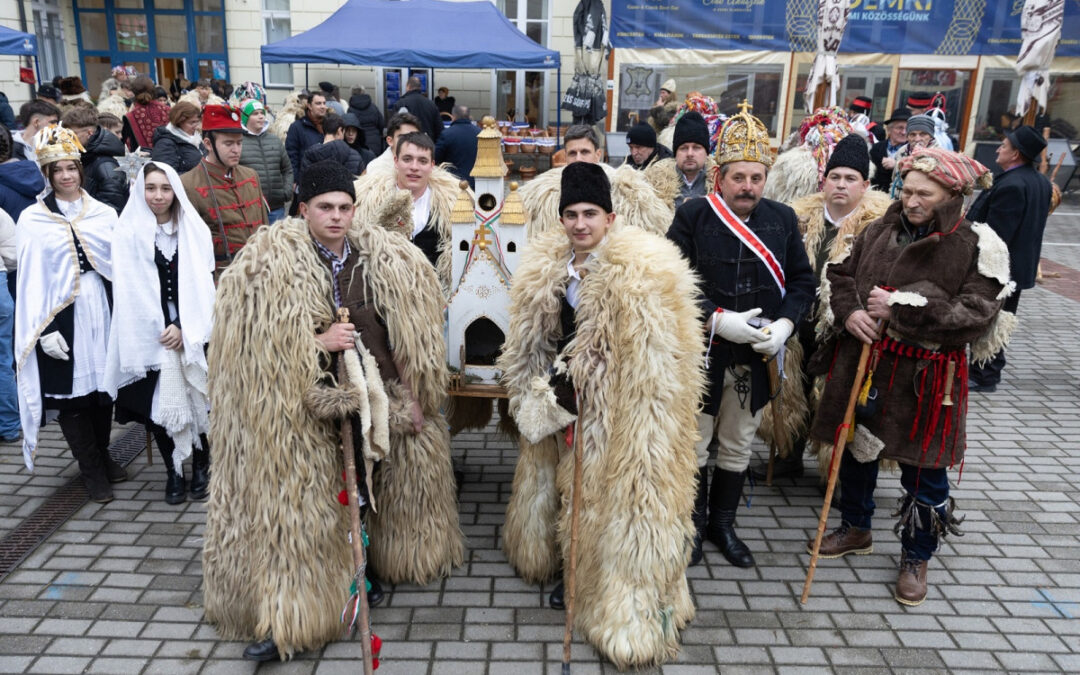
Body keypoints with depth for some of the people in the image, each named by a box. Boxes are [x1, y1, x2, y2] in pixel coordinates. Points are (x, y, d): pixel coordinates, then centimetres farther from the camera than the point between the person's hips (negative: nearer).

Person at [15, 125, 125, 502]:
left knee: (103, 385, 9)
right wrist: (44, 330, -10)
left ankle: (102, 455, 28)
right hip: (61, 317, -2)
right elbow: (30, 280, -3)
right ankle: (92, 470, 15)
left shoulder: (103, 214, 6)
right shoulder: (32, 220, 0)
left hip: (100, 311, 2)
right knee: (70, 391, 3)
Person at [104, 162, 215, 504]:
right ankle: (173, 471, 12)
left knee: (196, 399, -5)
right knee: (158, 404, -2)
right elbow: (128, 292, -2)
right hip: (148, 336, 0)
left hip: (192, 334, 1)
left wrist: (184, 329, -9)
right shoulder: (128, 232, 1)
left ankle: (201, 466, 12)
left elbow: (204, 285, 2)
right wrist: (162, 331, -8)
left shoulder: (195, 230, 5)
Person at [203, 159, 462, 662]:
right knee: (296, 500, 0)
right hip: (301, 406, -3)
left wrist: (413, 397, 4)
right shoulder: (270, 265, -12)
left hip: (374, 397, 4)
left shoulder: (384, 259, -1)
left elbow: (407, 336, 4)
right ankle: (286, 615, 13)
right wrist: (316, 342, -21)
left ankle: (363, 573, 42)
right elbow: (254, 340, -10)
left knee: (364, 494, 18)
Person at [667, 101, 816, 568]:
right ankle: (693, 524, 31)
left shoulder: (783, 220, 3)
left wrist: (784, 324, -12)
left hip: (758, 356, 4)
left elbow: (802, 282, 6)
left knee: (738, 446, 17)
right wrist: (718, 320, -22)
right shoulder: (692, 216, -8)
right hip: (702, 354, -3)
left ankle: (723, 524, 35)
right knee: (694, 445, 11)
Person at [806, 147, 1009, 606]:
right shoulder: (879, 231, 3)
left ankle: (915, 558, 29)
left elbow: (976, 315, -17)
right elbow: (840, 276, 10)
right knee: (856, 449, 18)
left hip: (924, 377, -4)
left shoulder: (978, 246, -9)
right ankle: (855, 529, 41)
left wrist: (901, 307, -22)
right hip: (862, 362, 4)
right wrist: (849, 312, -11)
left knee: (923, 470, 7)